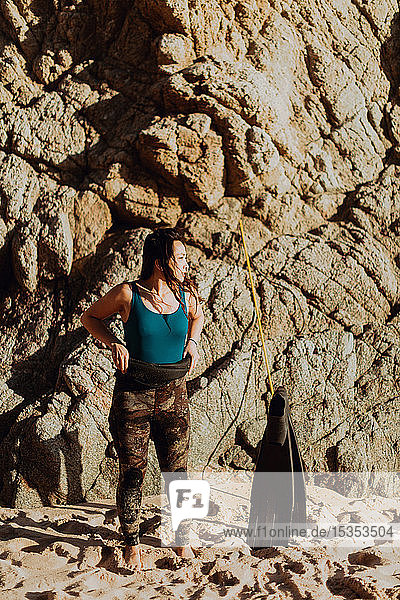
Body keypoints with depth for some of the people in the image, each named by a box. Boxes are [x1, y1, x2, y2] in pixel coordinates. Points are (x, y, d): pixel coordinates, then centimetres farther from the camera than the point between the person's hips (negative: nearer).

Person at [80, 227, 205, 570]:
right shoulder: (128, 294, -9)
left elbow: (198, 316, 25)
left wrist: (192, 341, 7)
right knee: (133, 472, 5)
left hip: (173, 395, 3)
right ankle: (132, 543, 24)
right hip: (133, 395, -3)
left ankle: (181, 537, 30)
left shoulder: (186, 295, 1)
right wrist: (114, 343, -10)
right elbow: (90, 317, 5)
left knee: (176, 470, 9)